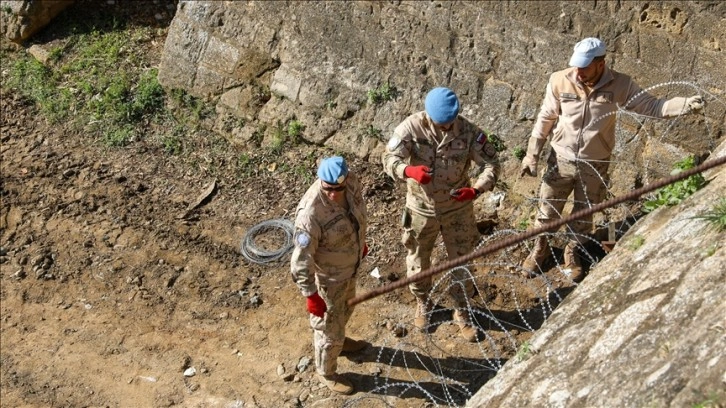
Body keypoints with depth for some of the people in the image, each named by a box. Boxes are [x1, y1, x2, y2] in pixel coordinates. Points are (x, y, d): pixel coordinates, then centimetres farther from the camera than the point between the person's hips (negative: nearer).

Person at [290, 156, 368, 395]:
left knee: (345, 308, 34)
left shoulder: (352, 183, -18)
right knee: (329, 326, 14)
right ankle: (326, 372, 41)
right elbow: (302, 259, -31)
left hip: (350, 266, 7)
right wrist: (311, 295, -24)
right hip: (327, 276, -7)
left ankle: (339, 340, 64)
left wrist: (361, 242, 20)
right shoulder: (311, 213, -40)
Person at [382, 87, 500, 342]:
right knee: (418, 260, 18)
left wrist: (476, 190, -32)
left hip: (458, 208, 0)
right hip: (421, 207, 0)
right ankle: (423, 304, 46)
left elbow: (491, 162, -14)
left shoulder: (467, 131, -18)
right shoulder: (411, 127, -20)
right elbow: (390, 159, -26)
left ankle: (462, 312, 38)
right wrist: (409, 171, -49)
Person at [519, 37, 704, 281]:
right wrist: (532, 154, -3)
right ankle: (540, 249, 40)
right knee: (548, 209, 15)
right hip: (561, 160, 0)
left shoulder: (620, 85, -15)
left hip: (595, 165, 0)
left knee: (584, 215, 18)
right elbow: (545, 119, -4)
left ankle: (572, 253, 43)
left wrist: (686, 104, -25)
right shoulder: (559, 81, -16)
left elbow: (650, 106, -9)